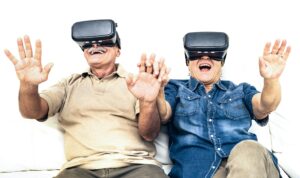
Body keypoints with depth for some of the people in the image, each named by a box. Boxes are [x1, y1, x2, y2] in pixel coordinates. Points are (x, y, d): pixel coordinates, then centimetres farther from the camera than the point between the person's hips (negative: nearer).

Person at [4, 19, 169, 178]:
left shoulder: (135, 82, 13)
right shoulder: (70, 83, 20)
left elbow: (149, 134, 3)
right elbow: (33, 112, 8)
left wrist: (148, 103, -19)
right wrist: (28, 86, -15)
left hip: (135, 164, -1)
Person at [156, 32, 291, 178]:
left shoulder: (241, 91, 23)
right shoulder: (176, 88, 20)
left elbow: (263, 107, 3)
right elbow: (163, 113, 0)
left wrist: (271, 80, -21)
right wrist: (155, 95, -26)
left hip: (248, 160, 3)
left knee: (248, 150, -33)